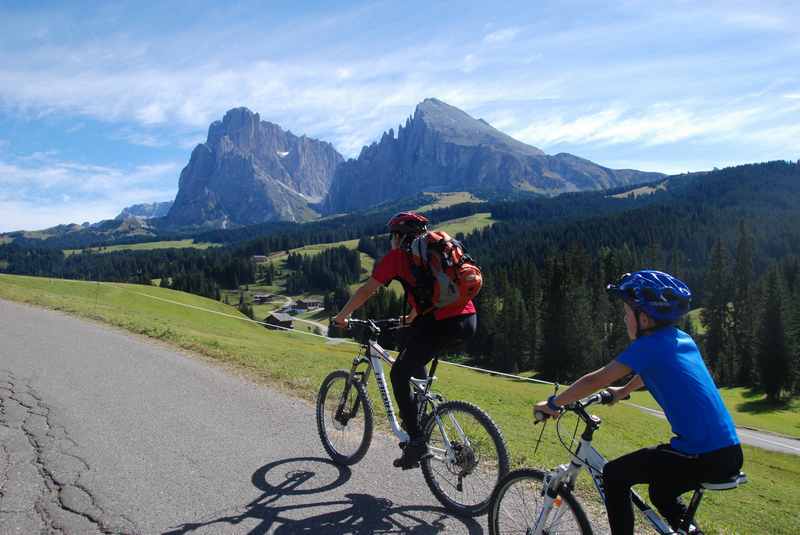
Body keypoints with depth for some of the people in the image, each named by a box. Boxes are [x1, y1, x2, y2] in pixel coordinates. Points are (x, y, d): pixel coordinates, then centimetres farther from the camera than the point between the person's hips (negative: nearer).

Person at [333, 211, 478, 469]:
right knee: (413, 348, 32)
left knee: (399, 375, 6)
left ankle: (417, 442, 2)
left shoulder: (397, 256, 7)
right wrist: (414, 316, 52)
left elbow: (366, 291, 9)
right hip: (469, 320, 8)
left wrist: (342, 316, 21)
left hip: (443, 323, -8)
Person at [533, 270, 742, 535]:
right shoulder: (683, 339, 11)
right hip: (729, 452, 9)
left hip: (703, 457, -9)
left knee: (614, 475, 4)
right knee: (661, 492, 29)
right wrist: (622, 391, 45)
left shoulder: (647, 346, -13)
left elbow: (595, 380, -8)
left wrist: (552, 404, 4)